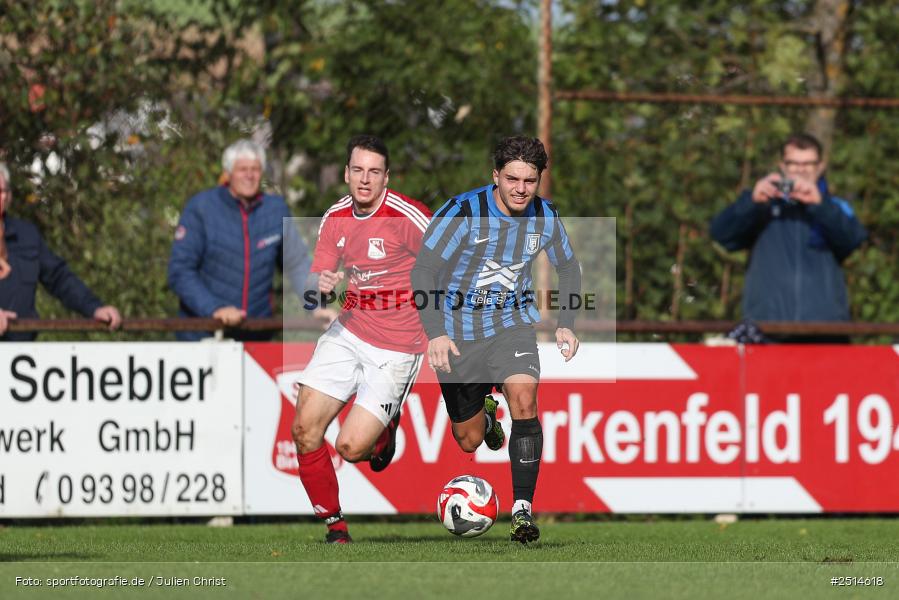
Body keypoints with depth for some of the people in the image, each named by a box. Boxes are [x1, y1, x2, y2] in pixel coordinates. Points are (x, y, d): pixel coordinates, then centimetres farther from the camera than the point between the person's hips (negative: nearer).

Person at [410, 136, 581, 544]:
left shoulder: (545, 217, -6)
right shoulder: (463, 212, -19)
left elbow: (567, 267, 14)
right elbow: (423, 272, -18)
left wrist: (565, 325, 3)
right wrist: (435, 333, -28)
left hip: (512, 322, 2)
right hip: (458, 329, -1)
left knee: (524, 399, -27)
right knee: (468, 441, 8)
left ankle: (523, 510, -23)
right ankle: (485, 413, 48)